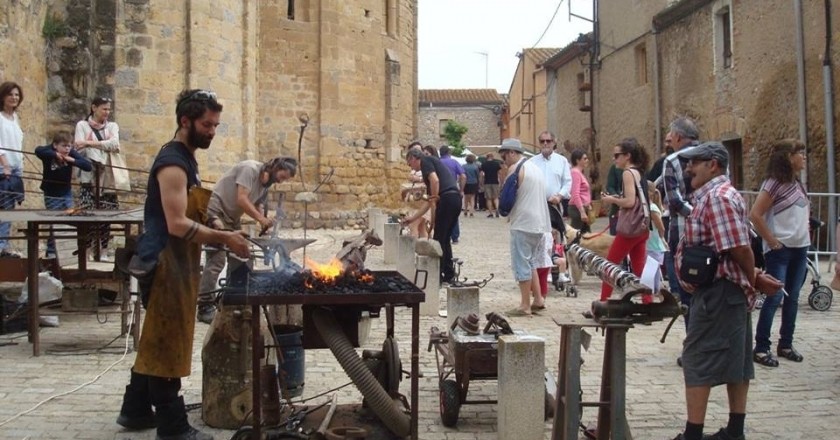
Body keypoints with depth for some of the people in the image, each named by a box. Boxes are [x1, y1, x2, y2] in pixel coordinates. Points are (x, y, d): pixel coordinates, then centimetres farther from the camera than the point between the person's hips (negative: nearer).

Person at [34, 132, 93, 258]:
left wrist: (72, 160, -26)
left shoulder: (72, 153, -10)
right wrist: (55, 154, -32)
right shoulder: (50, 152, -17)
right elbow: (38, 150, -41)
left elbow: (88, 166, -16)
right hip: (52, 195, -3)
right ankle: (51, 251, 16)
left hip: (67, 193, 3)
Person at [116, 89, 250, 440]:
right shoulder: (173, 163, -17)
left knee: (158, 340, 18)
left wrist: (220, 237, 13)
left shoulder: (186, 158, 15)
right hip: (166, 264, -11)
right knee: (167, 343, -3)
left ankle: (136, 411, 29)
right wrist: (224, 238, -24)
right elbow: (177, 224, -25)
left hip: (174, 263, 11)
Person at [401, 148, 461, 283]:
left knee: (438, 239, 0)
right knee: (445, 238, 18)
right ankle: (449, 274, 21)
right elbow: (429, 201, 32)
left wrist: (435, 202, -10)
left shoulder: (425, 161, 6)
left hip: (447, 198, -9)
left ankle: (438, 275, 4)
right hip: (456, 199, 9)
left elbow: (435, 180, -14)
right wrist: (412, 218, 35)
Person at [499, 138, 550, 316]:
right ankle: (538, 299, 15)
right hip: (540, 223, 9)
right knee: (531, 263, 17)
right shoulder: (536, 168, 18)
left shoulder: (515, 168, -9)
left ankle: (525, 306, -1)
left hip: (523, 223, -9)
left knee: (521, 264, -3)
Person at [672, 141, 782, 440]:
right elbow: (736, 248, 19)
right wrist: (754, 280, 14)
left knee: (698, 359, -7)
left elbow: (739, 248, -22)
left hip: (718, 291, -11)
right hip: (728, 291, 11)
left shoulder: (717, 197, -17)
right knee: (734, 360, 13)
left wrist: (754, 279, -8)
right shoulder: (714, 195, 17)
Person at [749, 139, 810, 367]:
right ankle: (761, 348, -2)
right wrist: (772, 241, -15)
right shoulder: (775, 183, -12)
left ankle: (786, 344, 19)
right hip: (780, 249, -8)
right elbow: (755, 214, -18)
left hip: (800, 248, 8)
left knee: (792, 298, 10)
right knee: (774, 298, -8)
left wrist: (805, 235, 9)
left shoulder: (798, 184, 12)